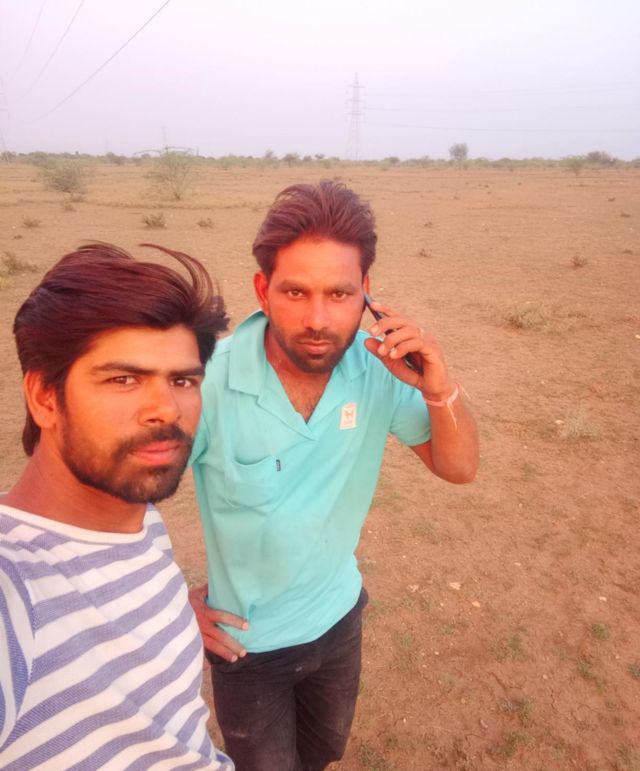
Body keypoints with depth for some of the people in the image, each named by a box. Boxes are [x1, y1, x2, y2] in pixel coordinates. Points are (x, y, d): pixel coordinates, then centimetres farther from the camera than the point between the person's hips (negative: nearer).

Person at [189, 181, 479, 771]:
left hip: (340, 615, 4)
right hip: (245, 639, -3)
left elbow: (459, 468, -12)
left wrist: (439, 390, -32)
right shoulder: (209, 383, -31)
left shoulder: (381, 367, -20)